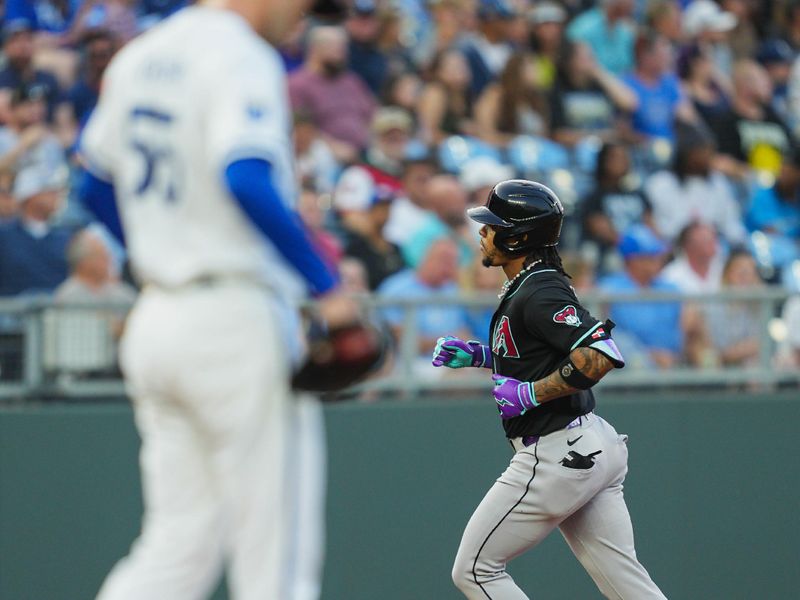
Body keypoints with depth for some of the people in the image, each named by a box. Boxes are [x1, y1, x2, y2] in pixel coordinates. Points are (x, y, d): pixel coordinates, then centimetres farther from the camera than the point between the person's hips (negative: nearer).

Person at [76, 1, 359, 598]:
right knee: (276, 552, -1)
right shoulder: (242, 58, -12)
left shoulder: (137, 57, 13)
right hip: (238, 319, -8)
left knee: (181, 544, 10)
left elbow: (96, 185, 21)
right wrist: (327, 286, -23)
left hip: (154, 323, 8)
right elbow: (247, 180, -27)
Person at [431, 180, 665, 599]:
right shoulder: (533, 284, 14)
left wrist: (531, 393, -21)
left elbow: (602, 356, -28)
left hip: (556, 457, -10)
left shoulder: (538, 293, -17)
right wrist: (477, 354, 19)